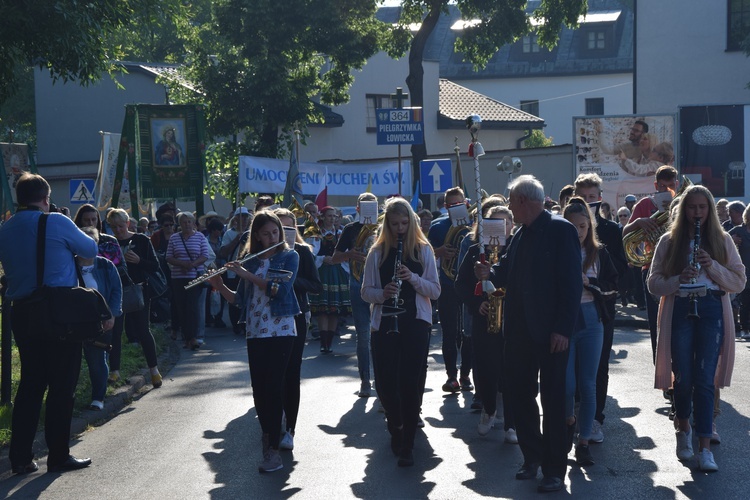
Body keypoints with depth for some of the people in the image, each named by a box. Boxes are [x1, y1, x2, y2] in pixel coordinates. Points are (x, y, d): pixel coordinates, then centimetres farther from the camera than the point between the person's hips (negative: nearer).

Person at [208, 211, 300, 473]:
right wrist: (220, 286, -5)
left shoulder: (289, 256, -1)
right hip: (255, 332, 4)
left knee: (273, 387, -9)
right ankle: (268, 432, 28)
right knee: (259, 388, 5)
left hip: (281, 331, -4)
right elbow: (240, 300, 11)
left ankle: (273, 449, -8)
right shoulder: (250, 260, 10)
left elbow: (281, 288, -17)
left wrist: (247, 274, -19)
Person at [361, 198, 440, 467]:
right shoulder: (377, 253, 6)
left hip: (415, 323, -1)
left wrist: (413, 277, -15)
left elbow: (435, 290, 1)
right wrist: (382, 293, -15)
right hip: (384, 323, 2)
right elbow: (366, 291, 6)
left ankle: (407, 445, 0)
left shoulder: (423, 250, 4)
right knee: (385, 383, 2)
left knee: (410, 383, -7)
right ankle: (396, 427, 30)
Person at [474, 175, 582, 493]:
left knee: (553, 400, 1)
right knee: (520, 394, 13)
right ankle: (533, 456, 27)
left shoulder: (560, 230, -11)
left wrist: (563, 329, -20)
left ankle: (554, 470, 9)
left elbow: (571, 283, -16)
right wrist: (491, 273, -5)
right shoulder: (521, 234, 12)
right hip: (519, 330, 8)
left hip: (548, 332, -8)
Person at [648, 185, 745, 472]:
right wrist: (679, 279, -16)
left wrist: (712, 266, -11)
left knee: (704, 380, -6)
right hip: (679, 311, 0)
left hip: (711, 311, 0)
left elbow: (739, 282, 4)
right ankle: (683, 429, 30)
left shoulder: (722, 241, 9)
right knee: (683, 378, 4)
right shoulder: (669, 242, 7)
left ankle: (705, 448, -4)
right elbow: (654, 284, 3)